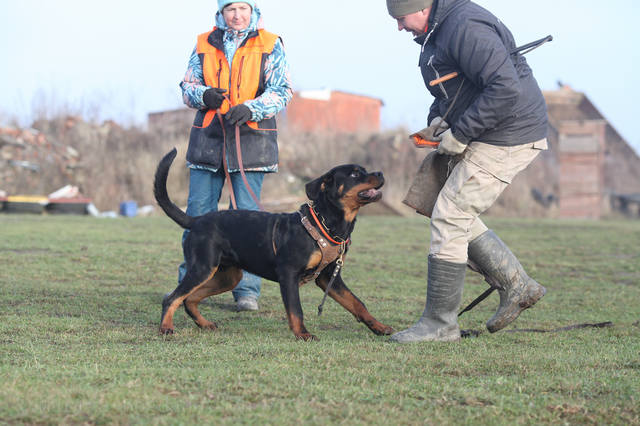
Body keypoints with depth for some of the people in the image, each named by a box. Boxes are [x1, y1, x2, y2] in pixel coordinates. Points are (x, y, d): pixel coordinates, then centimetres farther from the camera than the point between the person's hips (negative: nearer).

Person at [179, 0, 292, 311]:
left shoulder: (270, 46, 4)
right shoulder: (204, 45, 11)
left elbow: (281, 91, -3)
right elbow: (187, 85, 13)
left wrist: (251, 108, -19)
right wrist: (203, 95, -10)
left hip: (250, 139, -2)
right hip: (208, 137, 2)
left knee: (248, 213, -2)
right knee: (198, 210, 4)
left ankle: (247, 289, 4)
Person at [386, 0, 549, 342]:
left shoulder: (466, 28, -21)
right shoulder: (437, 32, 12)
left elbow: (505, 88, -30)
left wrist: (460, 134, -23)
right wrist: (438, 117, 6)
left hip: (506, 140, -11)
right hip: (486, 137, 11)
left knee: (450, 217, -10)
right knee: (457, 217, 15)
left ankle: (439, 323, -2)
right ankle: (516, 285, 20)